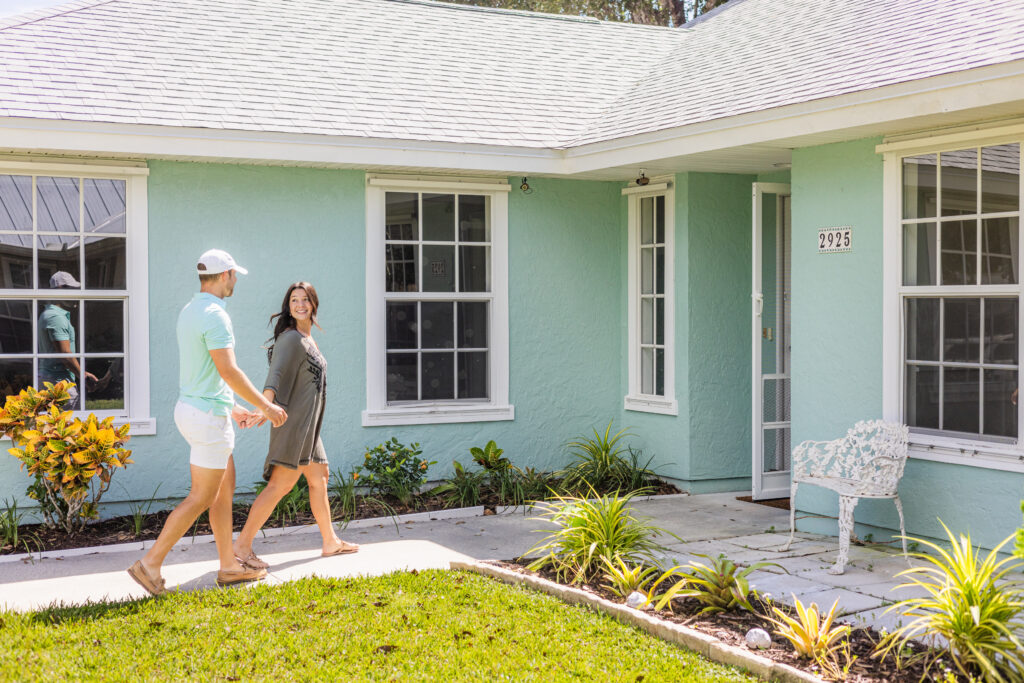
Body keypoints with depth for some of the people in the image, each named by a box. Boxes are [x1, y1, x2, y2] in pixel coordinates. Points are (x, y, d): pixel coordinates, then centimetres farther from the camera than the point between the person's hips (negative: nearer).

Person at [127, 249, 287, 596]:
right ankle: (150, 563, 0)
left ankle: (229, 566, 21)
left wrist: (232, 407, 26)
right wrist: (266, 406, -14)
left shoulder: (188, 312, 12)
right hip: (208, 417, -10)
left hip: (193, 408, 10)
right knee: (200, 498, -3)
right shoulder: (215, 315, -19)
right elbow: (229, 372, -24)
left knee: (225, 488, 15)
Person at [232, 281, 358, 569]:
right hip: (294, 419, -10)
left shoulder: (307, 339, 15)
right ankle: (243, 544, -12)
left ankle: (330, 541, 29)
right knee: (281, 483, -14)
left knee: (319, 478, 17)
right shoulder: (290, 338, -13)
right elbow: (276, 374, -27)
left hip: (308, 424, 10)